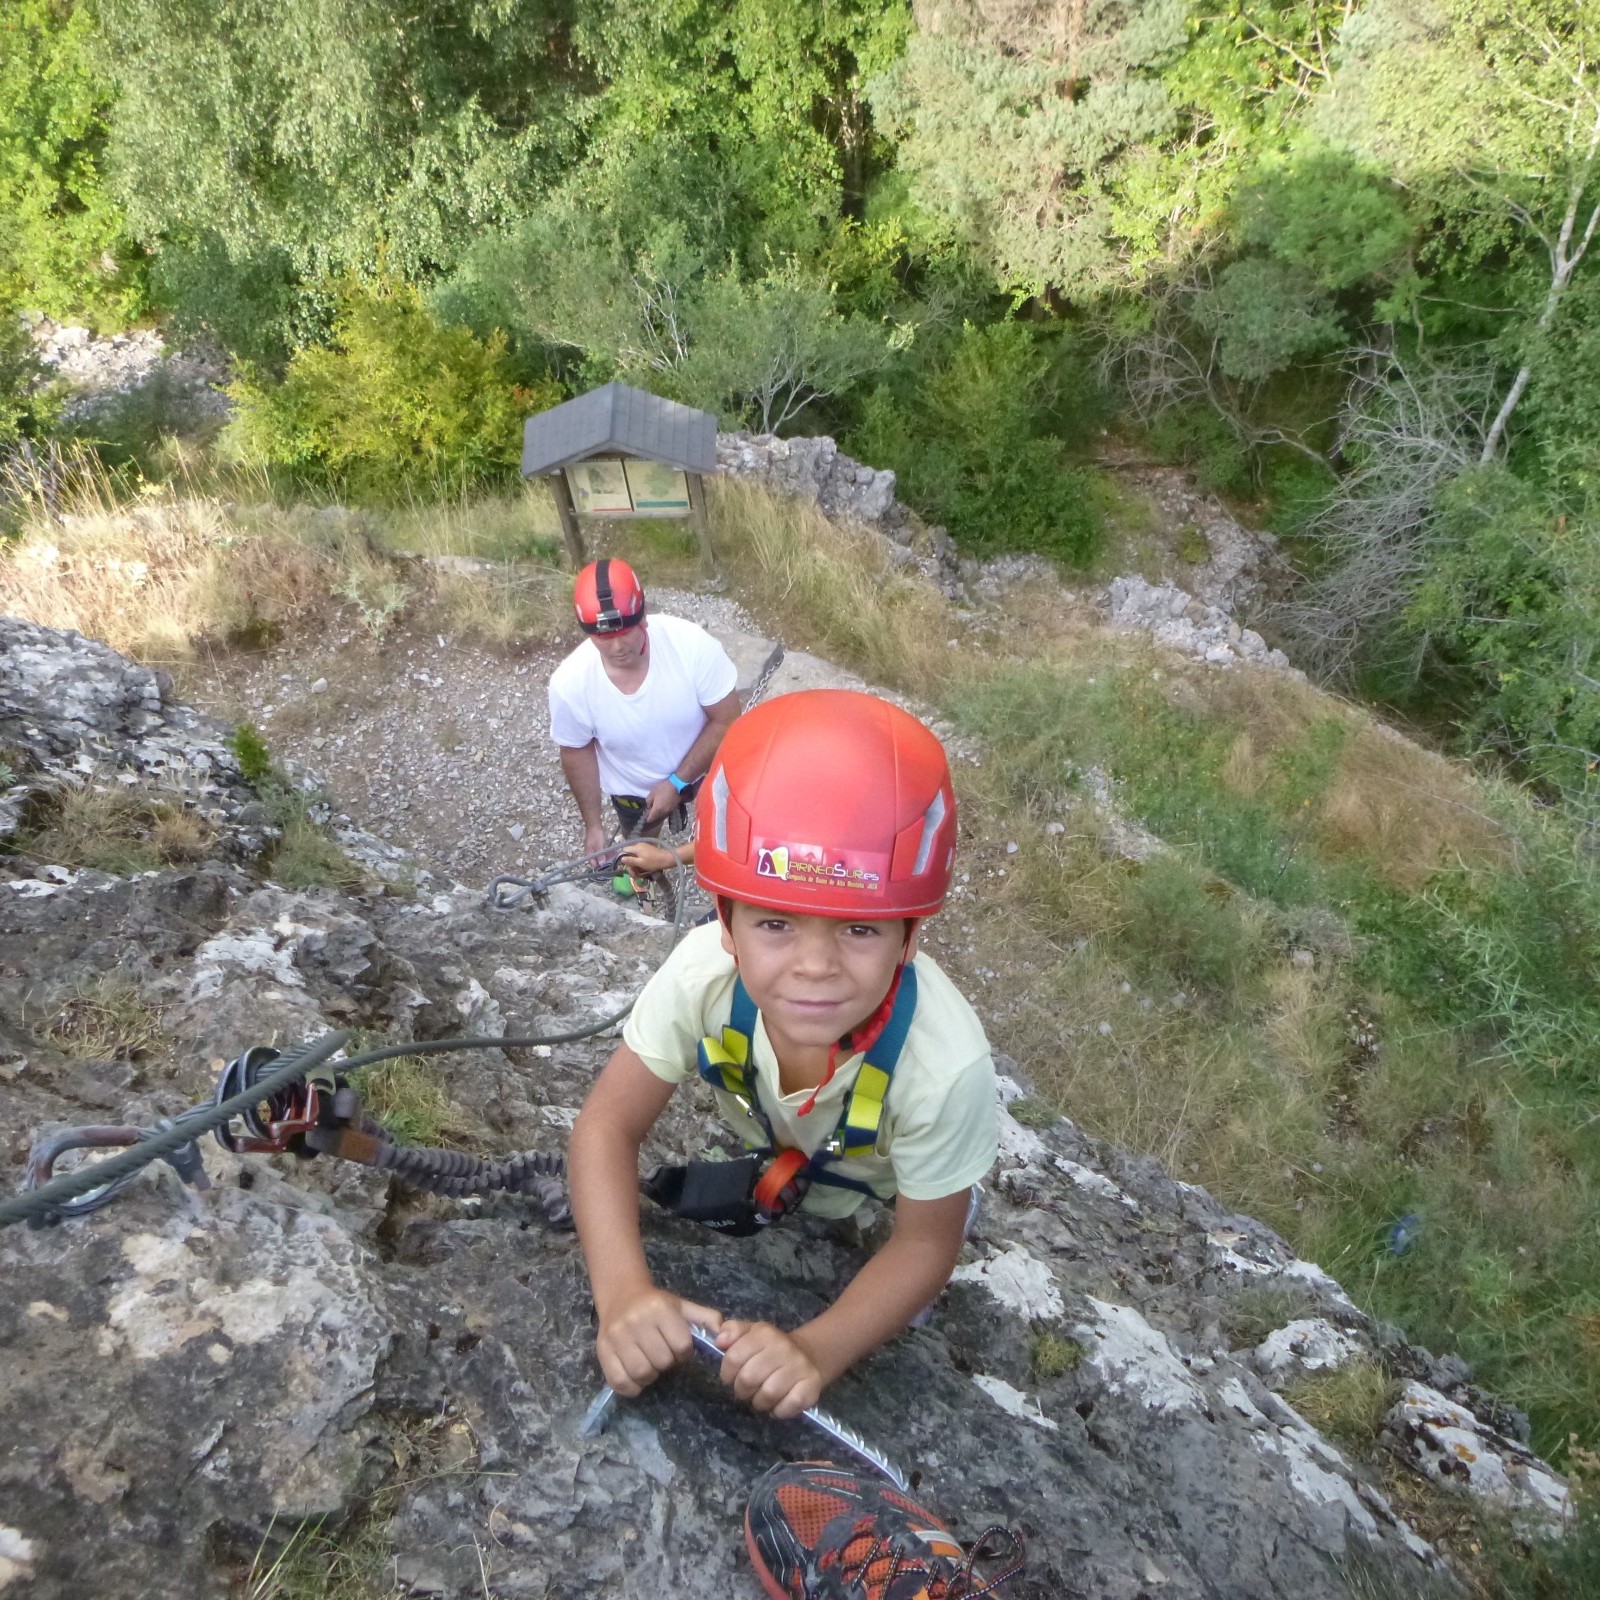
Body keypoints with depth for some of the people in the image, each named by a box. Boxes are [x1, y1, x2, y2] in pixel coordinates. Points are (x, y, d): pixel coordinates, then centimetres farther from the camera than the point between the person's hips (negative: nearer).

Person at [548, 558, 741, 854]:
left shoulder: (691, 643, -36)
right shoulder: (569, 684, -32)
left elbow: (725, 720, -23)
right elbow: (577, 752, -12)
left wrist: (678, 782, -26)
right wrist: (593, 823, -4)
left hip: (705, 768, 0)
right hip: (633, 790, 1)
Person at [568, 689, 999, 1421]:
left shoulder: (944, 1063, -44)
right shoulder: (702, 973, -40)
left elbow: (925, 1243, -27)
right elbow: (608, 1126, -30)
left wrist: (814, 1353, -43)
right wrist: (623, 1295, -46)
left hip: (888, 1188, -1)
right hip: (775, 1163, 2)